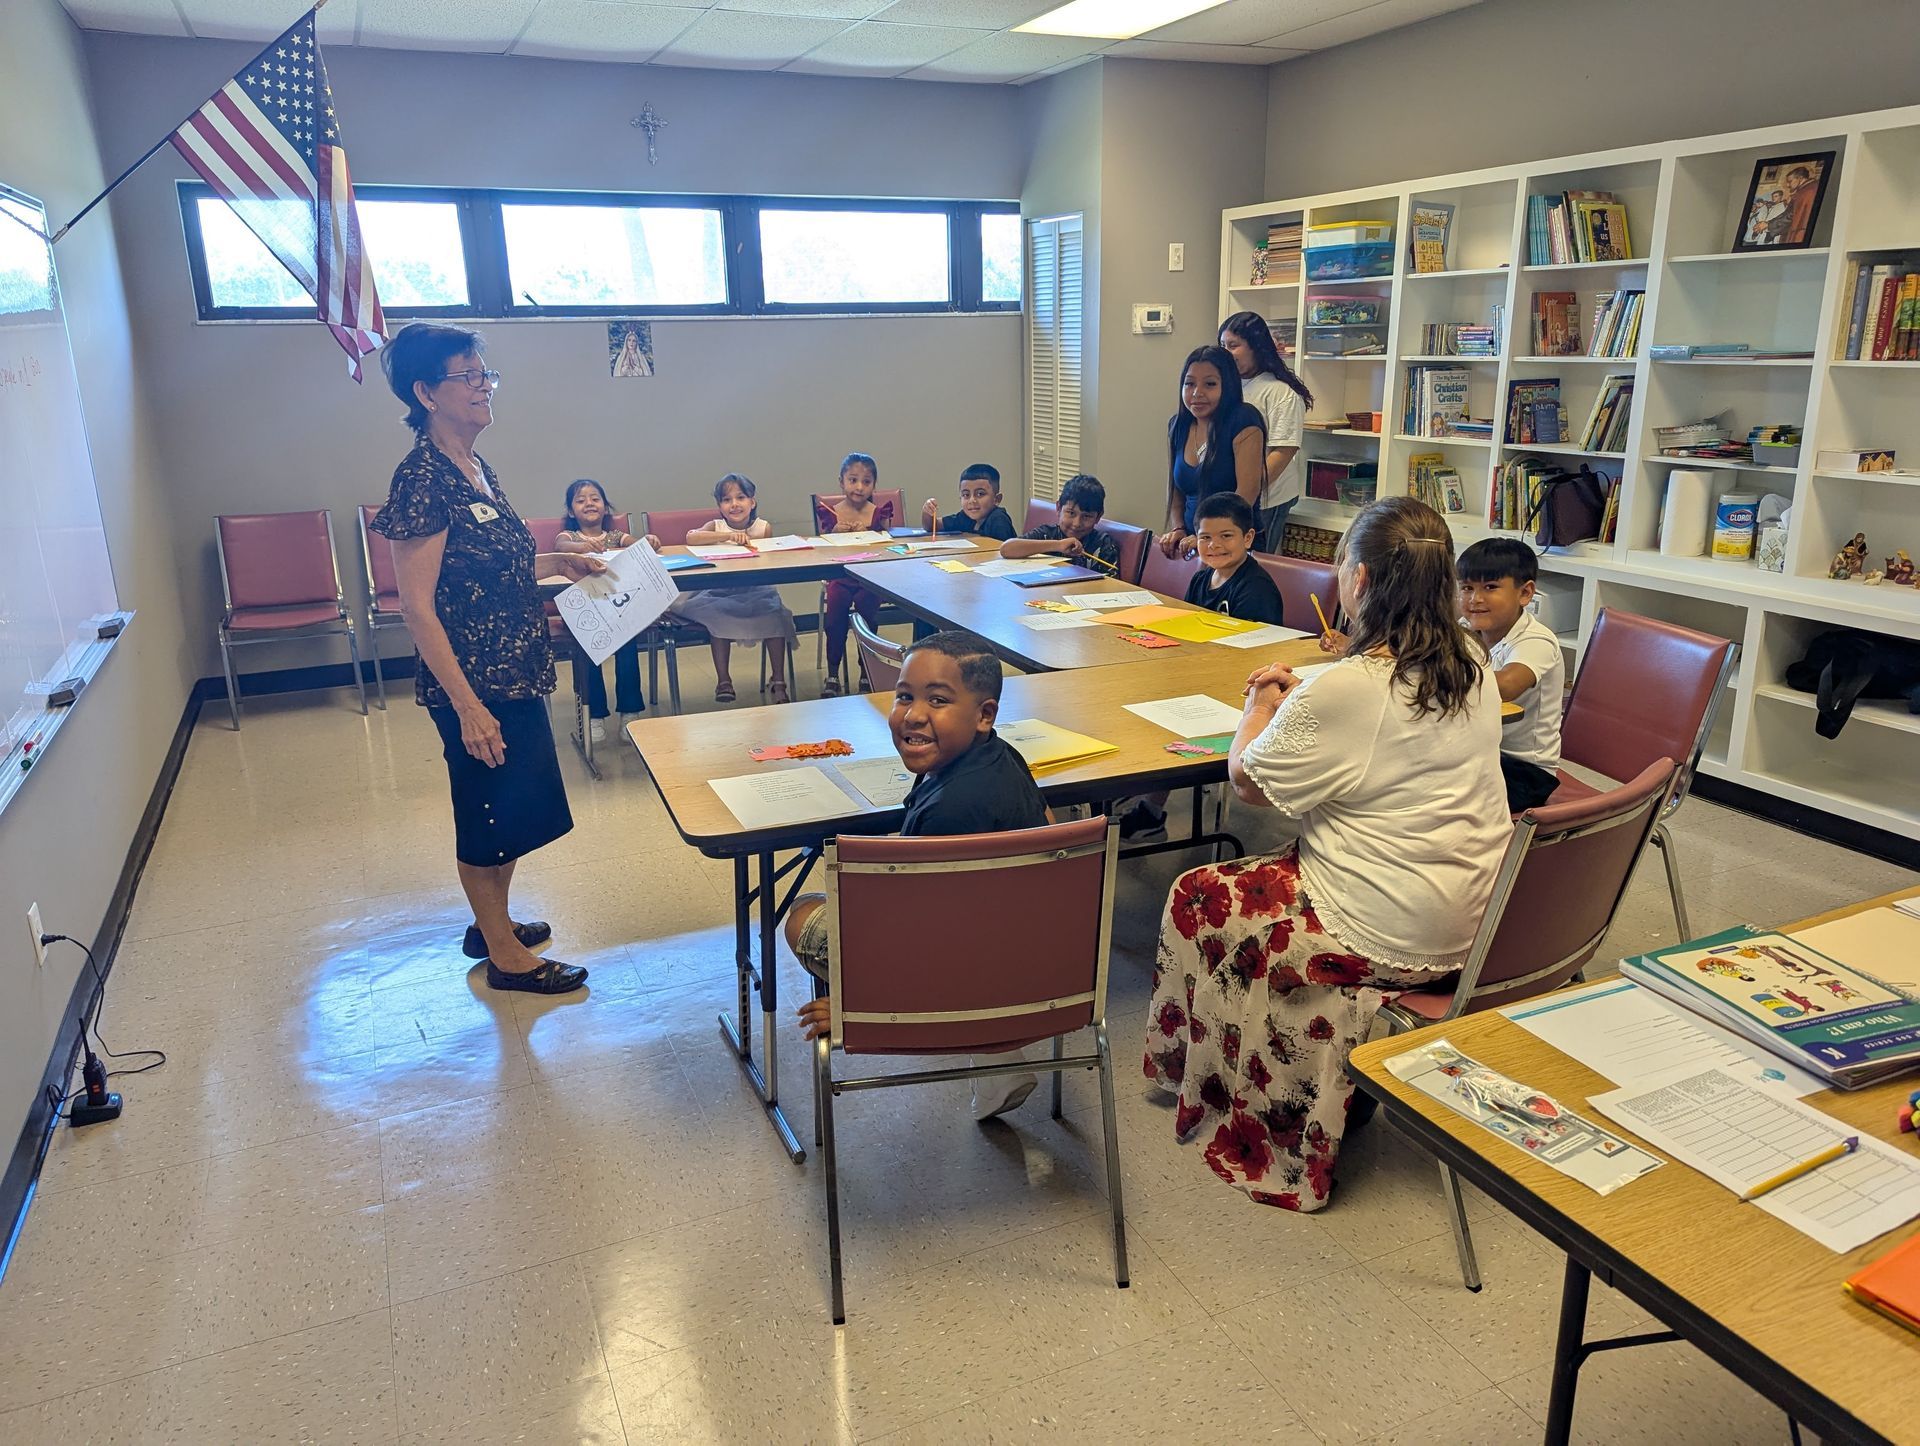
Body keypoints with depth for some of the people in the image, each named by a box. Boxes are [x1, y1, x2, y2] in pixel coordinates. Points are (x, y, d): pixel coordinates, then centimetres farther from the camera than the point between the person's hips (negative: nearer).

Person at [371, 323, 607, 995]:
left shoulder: (477, 469, 9)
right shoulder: (422, 480, -19)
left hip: (515, 674, 9)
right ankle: (505, 955, 22)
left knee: (518, 807, 20)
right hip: (473, 683, -9)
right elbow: (418, 606, -21)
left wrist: (555, 562, 8)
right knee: (491, 812, 5)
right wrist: (467, 705, -24)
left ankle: (492, 924, 38)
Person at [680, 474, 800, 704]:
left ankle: (778, 680, -13)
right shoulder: (716, 526, -1)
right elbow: (691, 538, -22)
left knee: (775, 612, -25)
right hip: (720, 591, -1)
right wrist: (728, 536, -30)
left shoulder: (763, 528, 2)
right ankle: (723, 681, -16)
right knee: (718, 615, -30)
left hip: (756, 589, 1)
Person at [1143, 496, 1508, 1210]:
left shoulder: (1345, 689, -25)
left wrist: (1259, 709, 8)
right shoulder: (1471, 665, 1)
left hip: (1395, 937, -9)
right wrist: (1297, 698, 19)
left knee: (1197, 901, 8)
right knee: (1271, 875, 26)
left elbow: (1248, 781, -10)